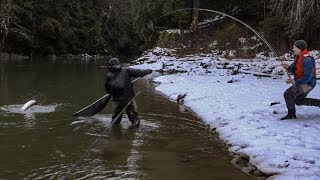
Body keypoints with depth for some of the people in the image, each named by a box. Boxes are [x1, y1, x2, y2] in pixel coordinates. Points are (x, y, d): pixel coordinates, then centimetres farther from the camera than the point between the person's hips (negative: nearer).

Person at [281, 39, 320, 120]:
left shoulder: (307, 60, -24)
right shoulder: (298, 58, 8)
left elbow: (308, 76, -28)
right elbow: (293, 70, 13)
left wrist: (296, 82, -22)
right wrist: (288, 67, -8)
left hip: (307, 83, -11)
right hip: (301, 83, 11)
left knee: (288, 94, -18)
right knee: (298, 100, 21)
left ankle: (291, 114, -7)